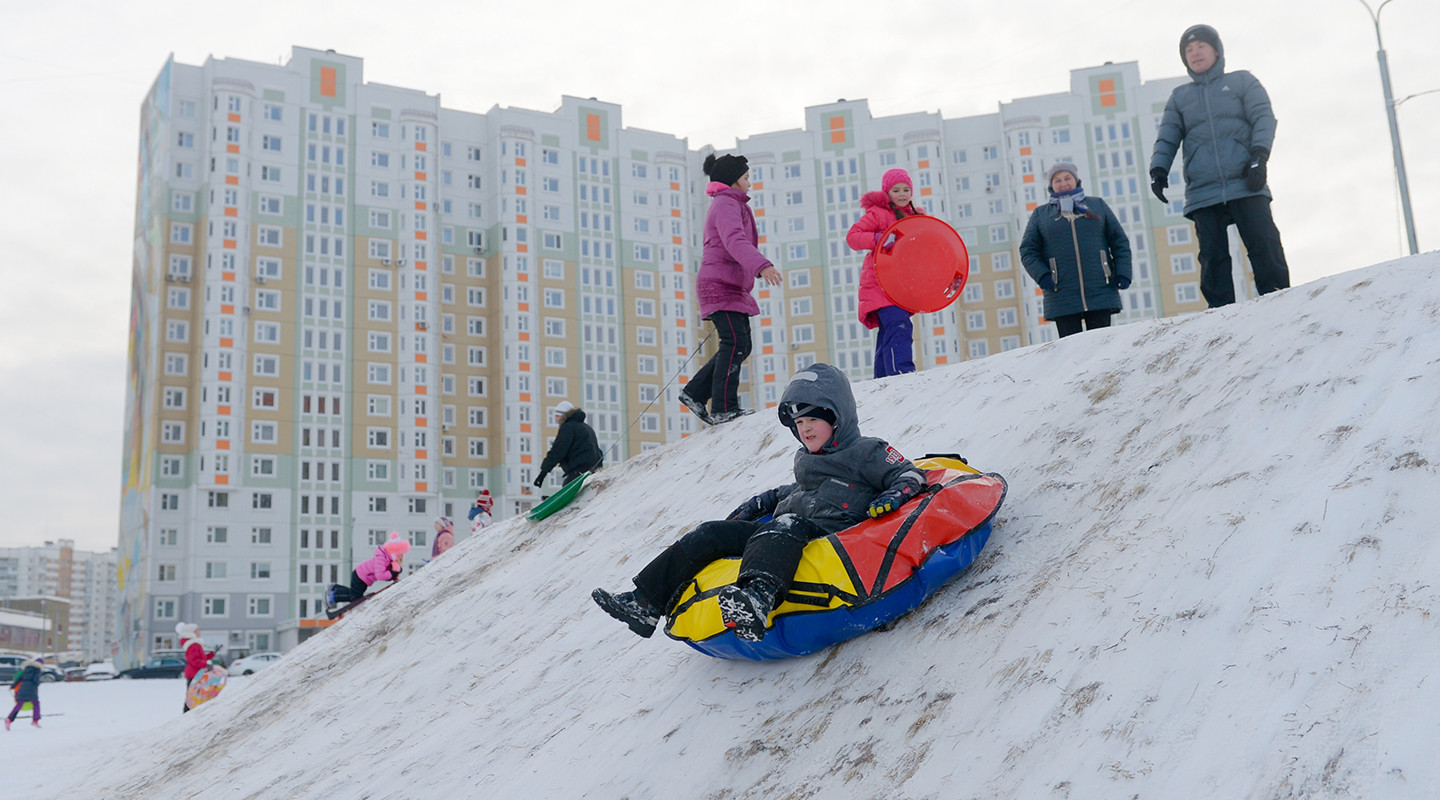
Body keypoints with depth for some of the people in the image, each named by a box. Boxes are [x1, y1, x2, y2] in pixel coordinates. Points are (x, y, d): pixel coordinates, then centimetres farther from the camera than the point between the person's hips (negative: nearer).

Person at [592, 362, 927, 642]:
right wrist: (759, 503, 36)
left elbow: (910, 476, 1)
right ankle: (646, 604, -13)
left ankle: (758, 598, -71)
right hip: (778, 537, 8)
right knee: (711, 534, -7)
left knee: (786, 524, -40)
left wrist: (890, 499, -19)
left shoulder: (867, 452, 7)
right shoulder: (803, 459, 29)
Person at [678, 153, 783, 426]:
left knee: (741, 346, 8)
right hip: (719, 285, -11)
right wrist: (761, 265, -41)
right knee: (735, 343, -17)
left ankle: (695, 393, 10)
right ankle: (723, 408, -19)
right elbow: (734, 241, -27)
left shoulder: (733, 205, 25)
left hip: (731, 287, 11)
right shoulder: (726, 204, -9)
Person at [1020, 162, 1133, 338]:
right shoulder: (1040, 214, 14)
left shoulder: (1097, 205, 15)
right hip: (1062, 300, 0)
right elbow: (1027, 250, 9)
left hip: (1100, 294, 1)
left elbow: (1120, 241, 14)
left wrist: (1123, 273, 1)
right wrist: (1041, 275, -9)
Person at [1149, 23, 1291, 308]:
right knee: (1213, 258, -3)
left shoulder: (1241, 81, 14)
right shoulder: (1179, 96, 21)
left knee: (1264, 247, -8)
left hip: (1246, 184, -2)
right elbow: (1167, 137, 15)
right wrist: (1158, 169, -4)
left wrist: (1259, 155, -13)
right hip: (1202, 193, 2)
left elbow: (1263, 117, 3)